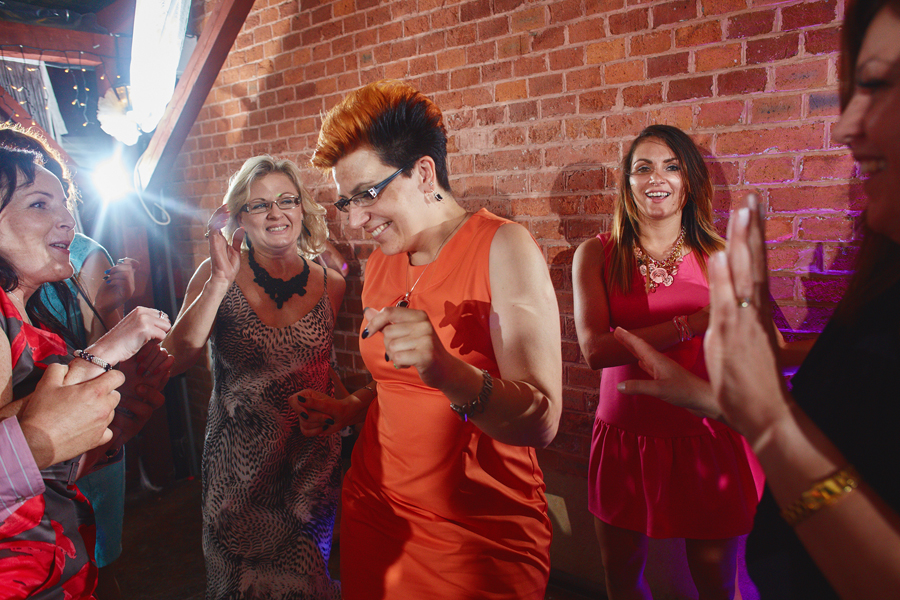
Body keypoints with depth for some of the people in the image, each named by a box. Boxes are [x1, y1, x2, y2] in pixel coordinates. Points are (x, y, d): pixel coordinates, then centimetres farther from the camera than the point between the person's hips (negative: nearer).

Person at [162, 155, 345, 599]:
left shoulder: (330, 284, -3)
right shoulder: (218, 274, -7)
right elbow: (176, 359, -18)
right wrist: (220, 282, -25)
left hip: (312, 463, 1)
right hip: (239, 467, 0)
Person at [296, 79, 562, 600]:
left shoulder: (502, 247, -15)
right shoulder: (380, 263, 4)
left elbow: (541, 421, -23)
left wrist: (450, 371, -39)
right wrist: (347, 409, -1)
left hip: (479, 538, -5)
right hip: (373, 513, 6)